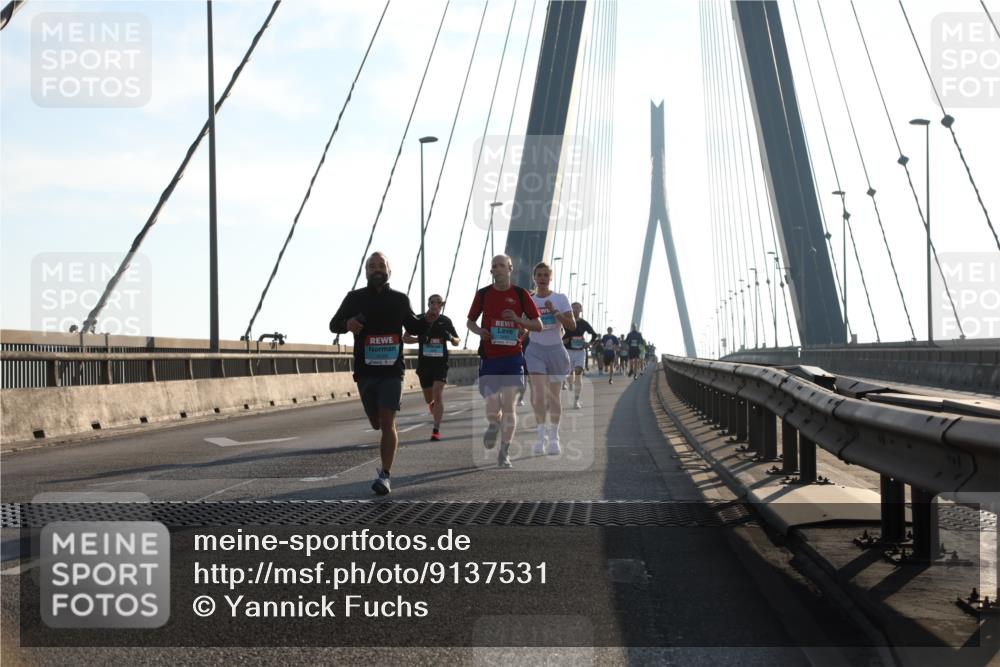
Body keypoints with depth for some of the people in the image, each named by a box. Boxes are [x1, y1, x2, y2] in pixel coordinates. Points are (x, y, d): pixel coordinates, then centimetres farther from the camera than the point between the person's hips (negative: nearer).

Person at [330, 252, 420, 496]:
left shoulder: (400, 299, 5)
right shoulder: (355, 298, 3)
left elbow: (413, 326, 18)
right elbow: (334, 324, 3)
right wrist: (347, 323, -21)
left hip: (392, 371, -1)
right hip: (365, 372, 1)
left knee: (387, 422, -12)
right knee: (376, 423, 12)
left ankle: (385, 475, -12)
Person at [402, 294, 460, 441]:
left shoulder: (446, 321, 0)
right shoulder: (419, 320, -2)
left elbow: (457, 342, 10)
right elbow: (405, 338, 3)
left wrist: (450, 338, -14)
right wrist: (419, 338, -16)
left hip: (441, 363, -2)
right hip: (424, 363, 2)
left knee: (438, 394, -16)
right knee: (429, 399, 12)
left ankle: (436, 430, -15)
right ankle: (433, 405, 50)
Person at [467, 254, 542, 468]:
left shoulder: (520, 294, 2)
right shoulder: (483, 294, 6)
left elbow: (538, 325, 4)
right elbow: (470, 321, 16)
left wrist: (518, 320, -14)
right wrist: (479, 331, -7)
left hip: (512, 357, -1)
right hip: (489, 357, 1)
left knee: (508, 406, -5)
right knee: (492, 406, -6)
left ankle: (504, 452, 8)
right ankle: (493, 426, 30)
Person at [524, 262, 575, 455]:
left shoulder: (560, 299, 0)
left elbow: (572, 325, -8)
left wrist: (555, 311, -19)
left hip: (555, 349, 0)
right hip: (536, 349, 0)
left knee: (554, 394, 7)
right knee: (538, 390, -18)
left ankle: (553, 436, 18)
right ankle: (541, 434, -14)